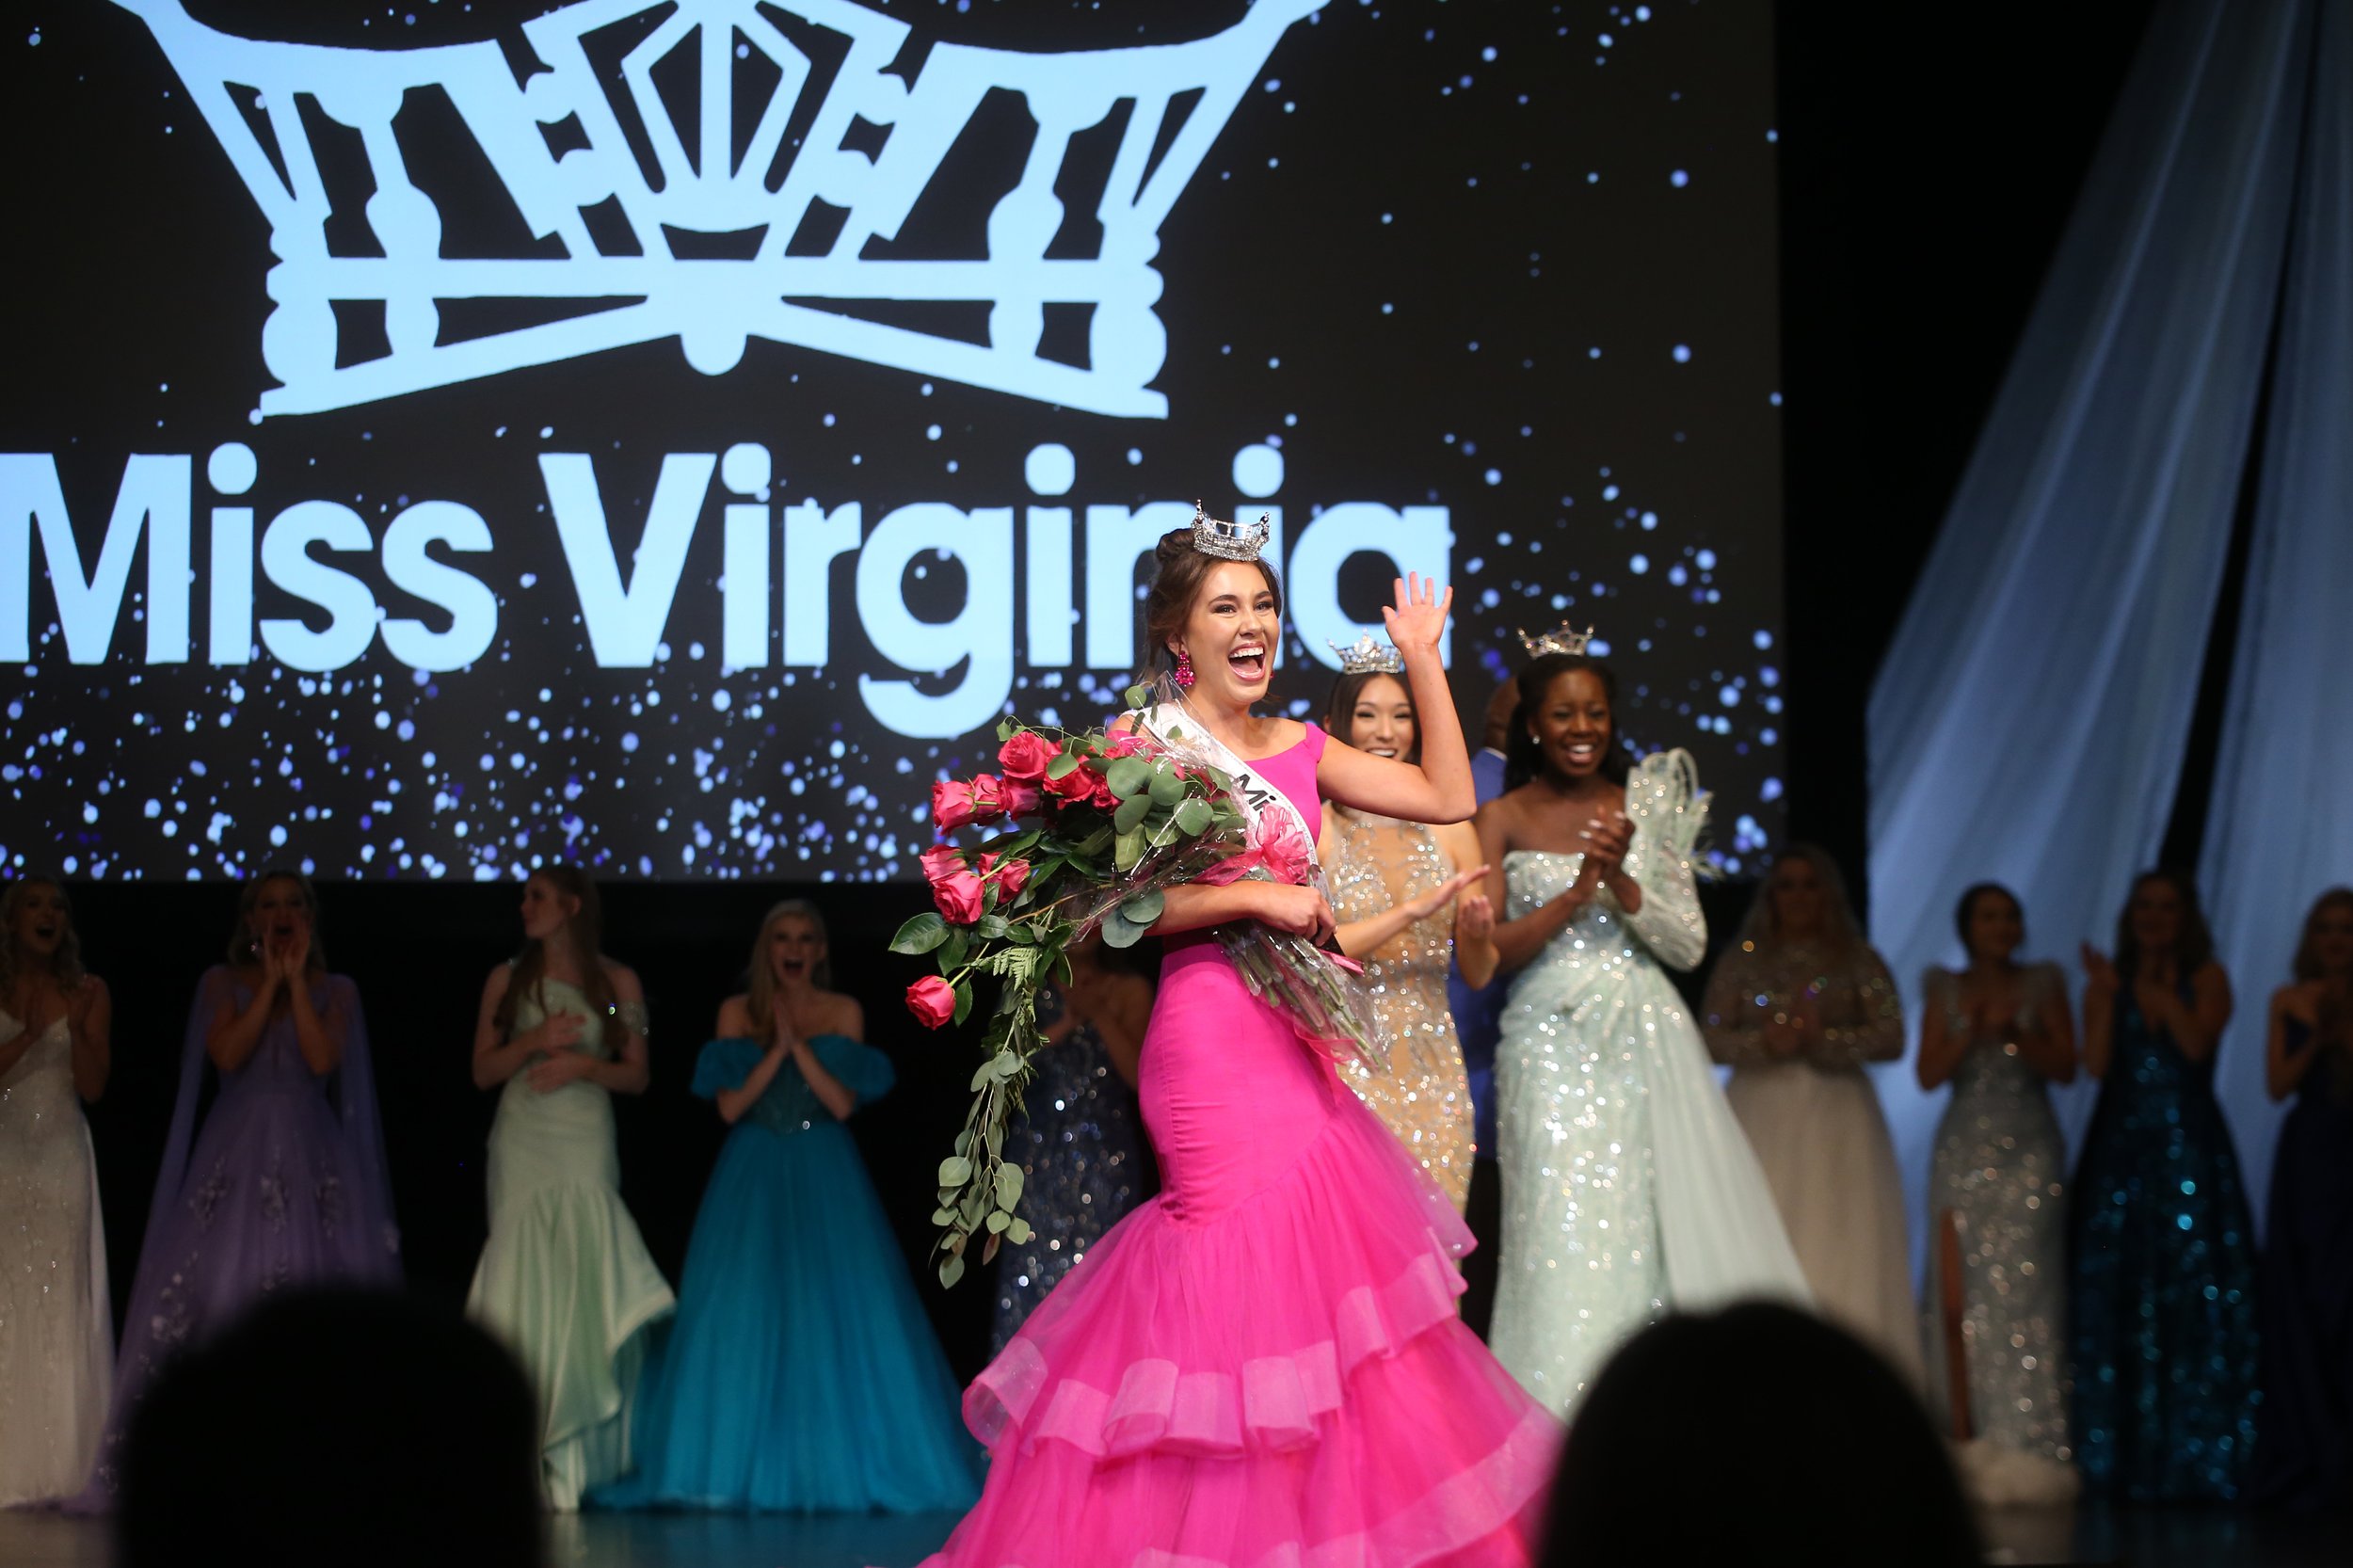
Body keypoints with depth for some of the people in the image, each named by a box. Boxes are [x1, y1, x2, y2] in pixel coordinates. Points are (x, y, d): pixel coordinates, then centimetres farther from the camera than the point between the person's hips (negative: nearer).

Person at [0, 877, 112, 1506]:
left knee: (61, 1304, -2)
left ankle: (59, 1465, 0)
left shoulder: (88, 993, 5)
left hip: (61, 1158, 1)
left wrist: (78, 1028, -15)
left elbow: (93, 1087, 0)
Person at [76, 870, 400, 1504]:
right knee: (218, 1287, -9)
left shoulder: (336, 991, 11)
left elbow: (322, 1059, -6)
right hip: (236, 1155, 0)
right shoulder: (223, 983, 10)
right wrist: (270, 983, -5)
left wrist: (296, 980, -5)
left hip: (312, 1156, 0)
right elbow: (227, 1054, -6)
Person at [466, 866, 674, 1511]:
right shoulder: (507, 979, 10)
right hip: (522, 1141, 1)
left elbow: (636, 1074, 6)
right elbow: (483, 1070, 6)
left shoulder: (617, 983, 7)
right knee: (525, 1282, -6)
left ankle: (577, 1453, -7)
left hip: (586, 1143, -1)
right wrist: (534, 1040, -9)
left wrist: (582, 1065, -10)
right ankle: (524, 1455, -6)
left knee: (584, 1282, -9)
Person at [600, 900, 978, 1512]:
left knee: (840, 1318, -6)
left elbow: (844, 1103, -5)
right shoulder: (737, 1013, 6)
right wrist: (777, 1049, -11)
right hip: (753, 1182, 1)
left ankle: (836, 1464, 1)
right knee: (740, 1319, -4)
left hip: (826, 1182, -1)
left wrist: (799, 1045, -13)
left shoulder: (844, 1013, 5)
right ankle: (732, 1467, 0)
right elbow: (729, 1106, -2)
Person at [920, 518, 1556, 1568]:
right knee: (1251, 1261, -9)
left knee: (1313, 1267, 4)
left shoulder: (1296, 749, 14)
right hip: (1213, 1038, -7)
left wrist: (1423, 660, 16)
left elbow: (1448, 797, 14)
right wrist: (1257, 899, -17)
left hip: (1291, 1044, 7)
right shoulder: (1144, 743, -4)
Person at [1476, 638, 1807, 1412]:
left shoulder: (1644, 806, 9)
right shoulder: (1502, 820, 3)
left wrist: (1620, 880, -12)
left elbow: (1690, 944, 5)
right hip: (1551, 1048, -2)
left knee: (1671, 1229, -2)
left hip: (1646, 1041, 2)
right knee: (1566, 1242, -8)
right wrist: (1579, 889, -15)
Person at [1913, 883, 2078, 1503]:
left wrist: (2013, 1032, -13)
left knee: (2023, 1295, -7)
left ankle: (2026, 1451, -6)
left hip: (2028, 1151, -1)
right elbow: (1929, 1073, 3)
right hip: (1963, 1149, 1)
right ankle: (1966, 1445, -5)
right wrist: (1973, 1030, -11)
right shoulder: (1946, 990, 11)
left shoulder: (2043, 985, 8)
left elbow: (2065, 1066, 1)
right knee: (1957, 1298, -6)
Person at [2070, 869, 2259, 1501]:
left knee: (2192, 1297, -6)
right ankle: (2120, 1463, 3)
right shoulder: (2109, 983, 10)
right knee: (2115, 1300, -1)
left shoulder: (2206, 979, 5)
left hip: (2190, 1149, -2)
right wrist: (2107, 993, -9)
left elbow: (2197, 1043, -12)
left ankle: (2193, 1460, -3)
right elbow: (2096, 1063, -2)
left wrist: (2158, 989, -12)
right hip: (2120, 1148, 2)